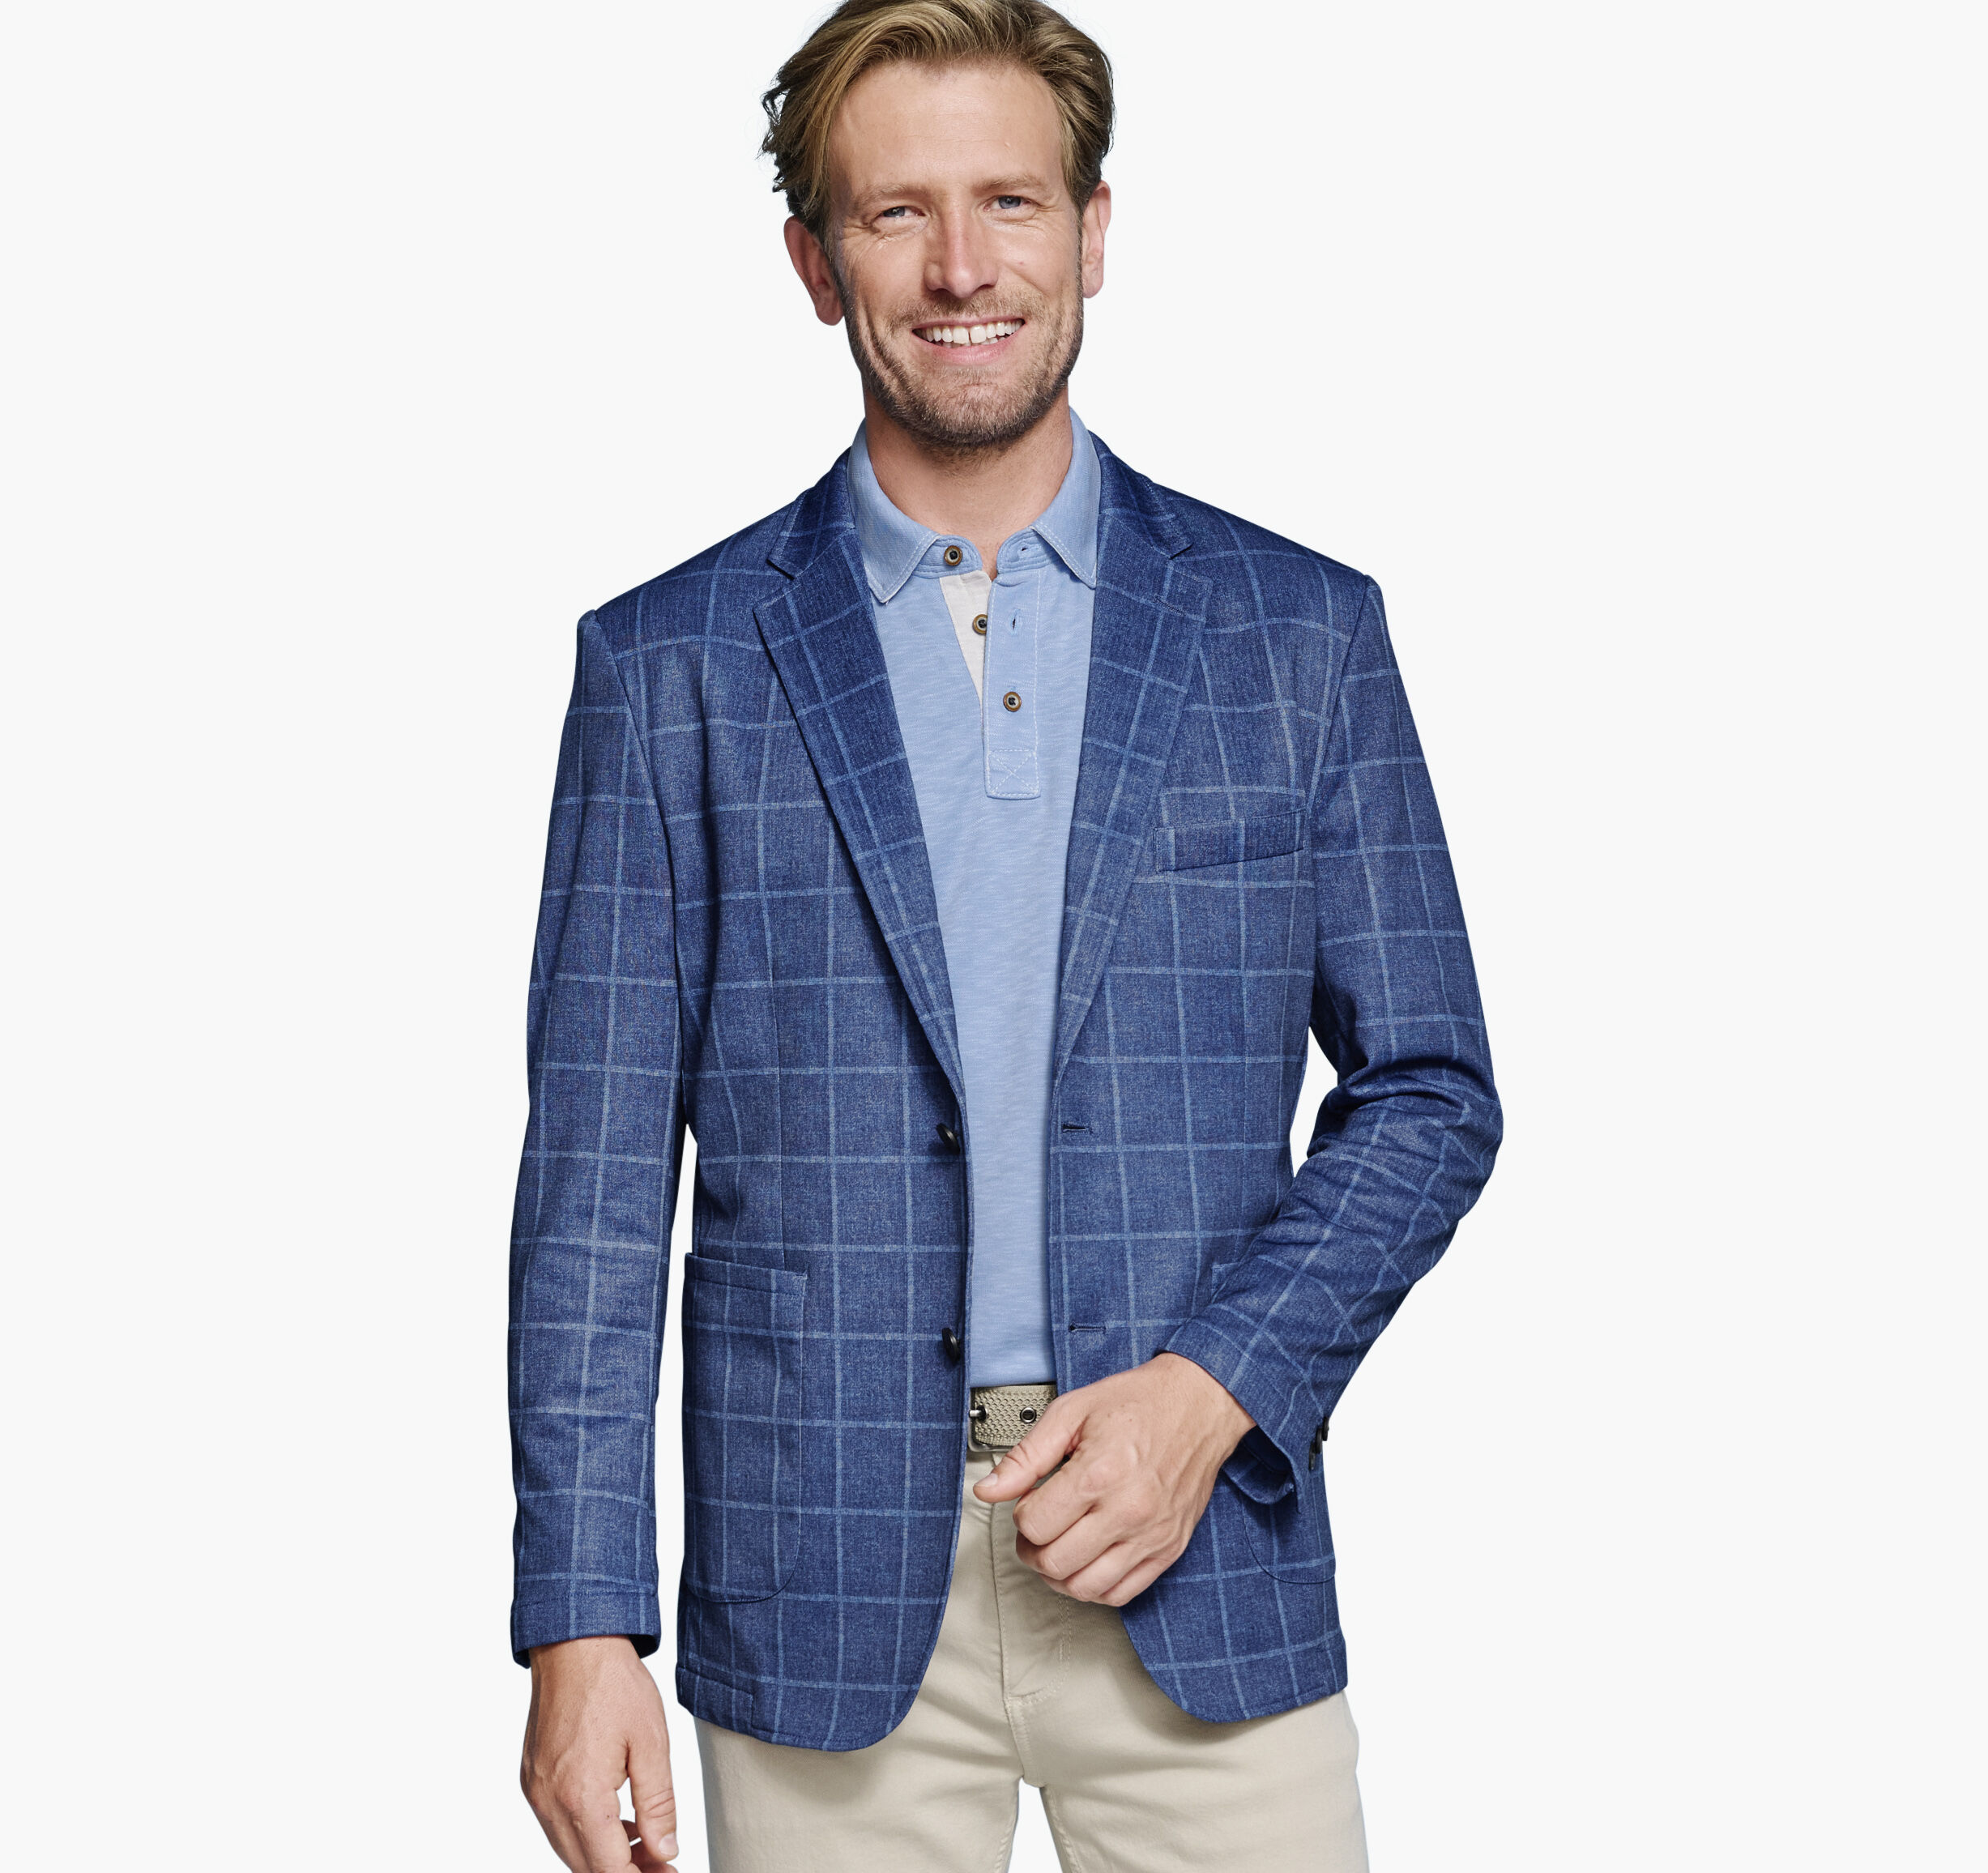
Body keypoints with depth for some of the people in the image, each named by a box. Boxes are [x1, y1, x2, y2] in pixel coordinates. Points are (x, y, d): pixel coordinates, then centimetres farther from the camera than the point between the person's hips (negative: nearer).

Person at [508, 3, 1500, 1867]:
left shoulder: (1298, 631, 4)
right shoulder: (670, 663, 2)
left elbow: (1426, 1091, 6)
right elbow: (597, 1174, 1)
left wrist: (1214, 1388, -8)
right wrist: (581, 1619, -5)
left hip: (1205, 1573, 1)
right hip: (823, 1600, 0)